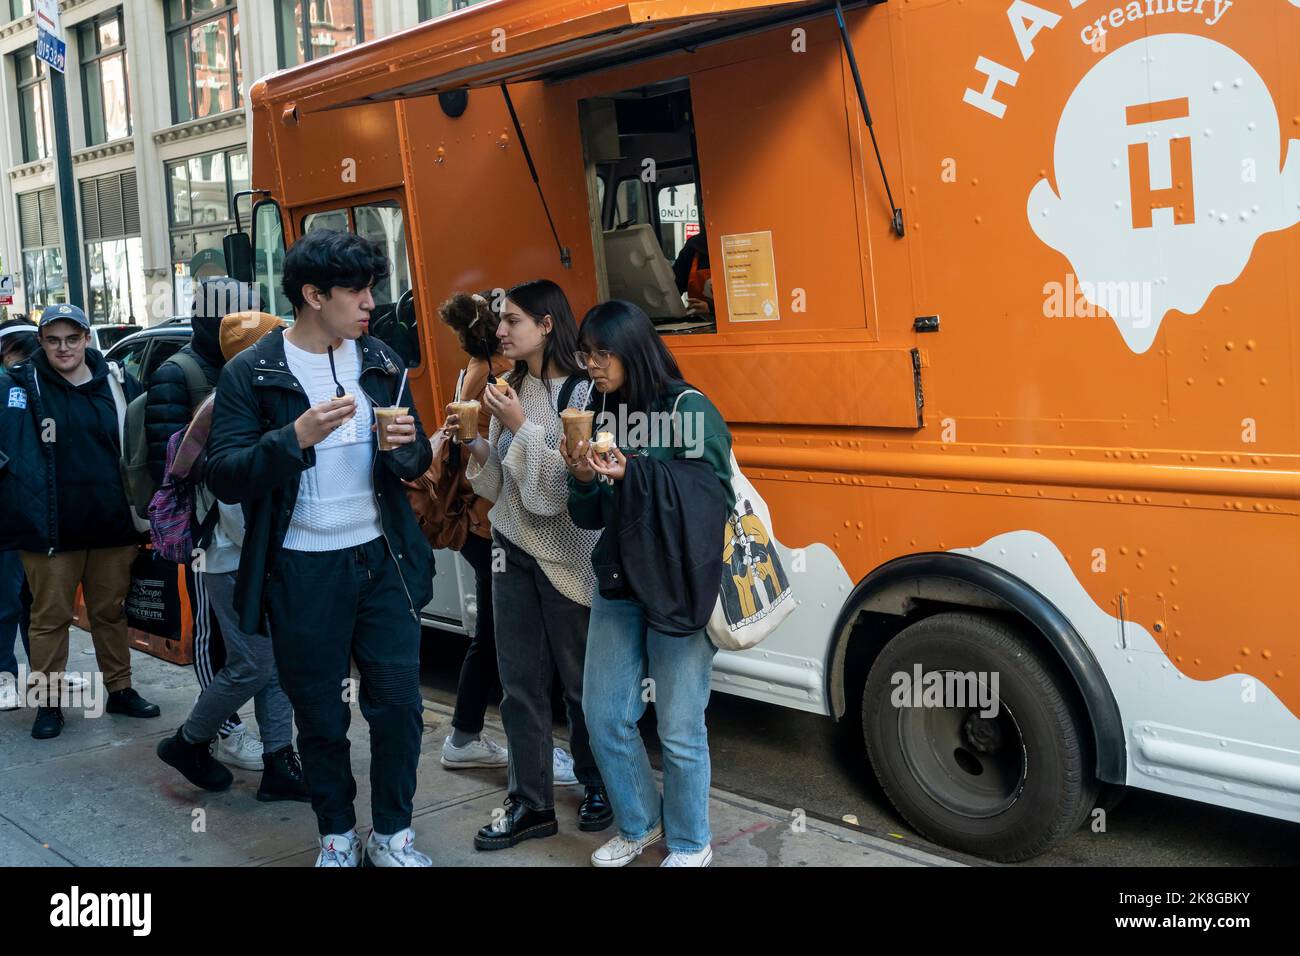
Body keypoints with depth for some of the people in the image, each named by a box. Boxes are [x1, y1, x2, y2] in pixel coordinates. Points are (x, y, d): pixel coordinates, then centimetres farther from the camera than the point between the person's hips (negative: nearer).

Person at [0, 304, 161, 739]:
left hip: (113, 527, 2)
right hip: (50, 530, -2)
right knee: (50, 617, 6)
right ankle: (48, 701, 18)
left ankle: (120, 689, 26)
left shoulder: (120, 384, 5)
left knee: (111, 612, 14)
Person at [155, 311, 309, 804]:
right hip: (236, 564, -9)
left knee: (276, 663, 8)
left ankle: (278, 765, 13)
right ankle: (188, 742, 17)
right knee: (253, 664, -4)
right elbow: (230, 498, -20)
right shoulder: (224, 411, -16)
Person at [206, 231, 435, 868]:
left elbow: (416, 464, 13)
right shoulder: (250, 374, -6)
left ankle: (392, 834, 23)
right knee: (320, 717, 9)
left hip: (383, 559, 3)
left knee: (398, 704, 4)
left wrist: (407, 445, -11)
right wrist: (297, 437, -26)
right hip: (301, 572, -3)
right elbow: (225, 478, -13)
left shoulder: (381, 361, 7)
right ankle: (337, 835, 29)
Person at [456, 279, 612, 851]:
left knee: (580, 679, 9)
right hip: (512, 548, 6)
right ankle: (531, 803, 18)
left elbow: (572, 482, -18)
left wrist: (521, 427, -20)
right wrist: (475, 442, -6)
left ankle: (597, 785, 28)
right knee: (519, 682, 7)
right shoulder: (510, 389, 8)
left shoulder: (582, 392, -12)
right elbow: (496, 485, 11)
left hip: (565, 556, -6)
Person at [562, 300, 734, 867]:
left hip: (680, 589, -6)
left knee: (679, 729, 3)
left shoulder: (688, 408, -11)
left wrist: (631, 474, -24)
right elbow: (589, 518, 10)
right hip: (619, 586, 6)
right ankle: (639, 823, 34)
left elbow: (715, 497, -17)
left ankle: (690, 845, 26)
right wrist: (583, 479, -12)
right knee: (604, 716, 10)